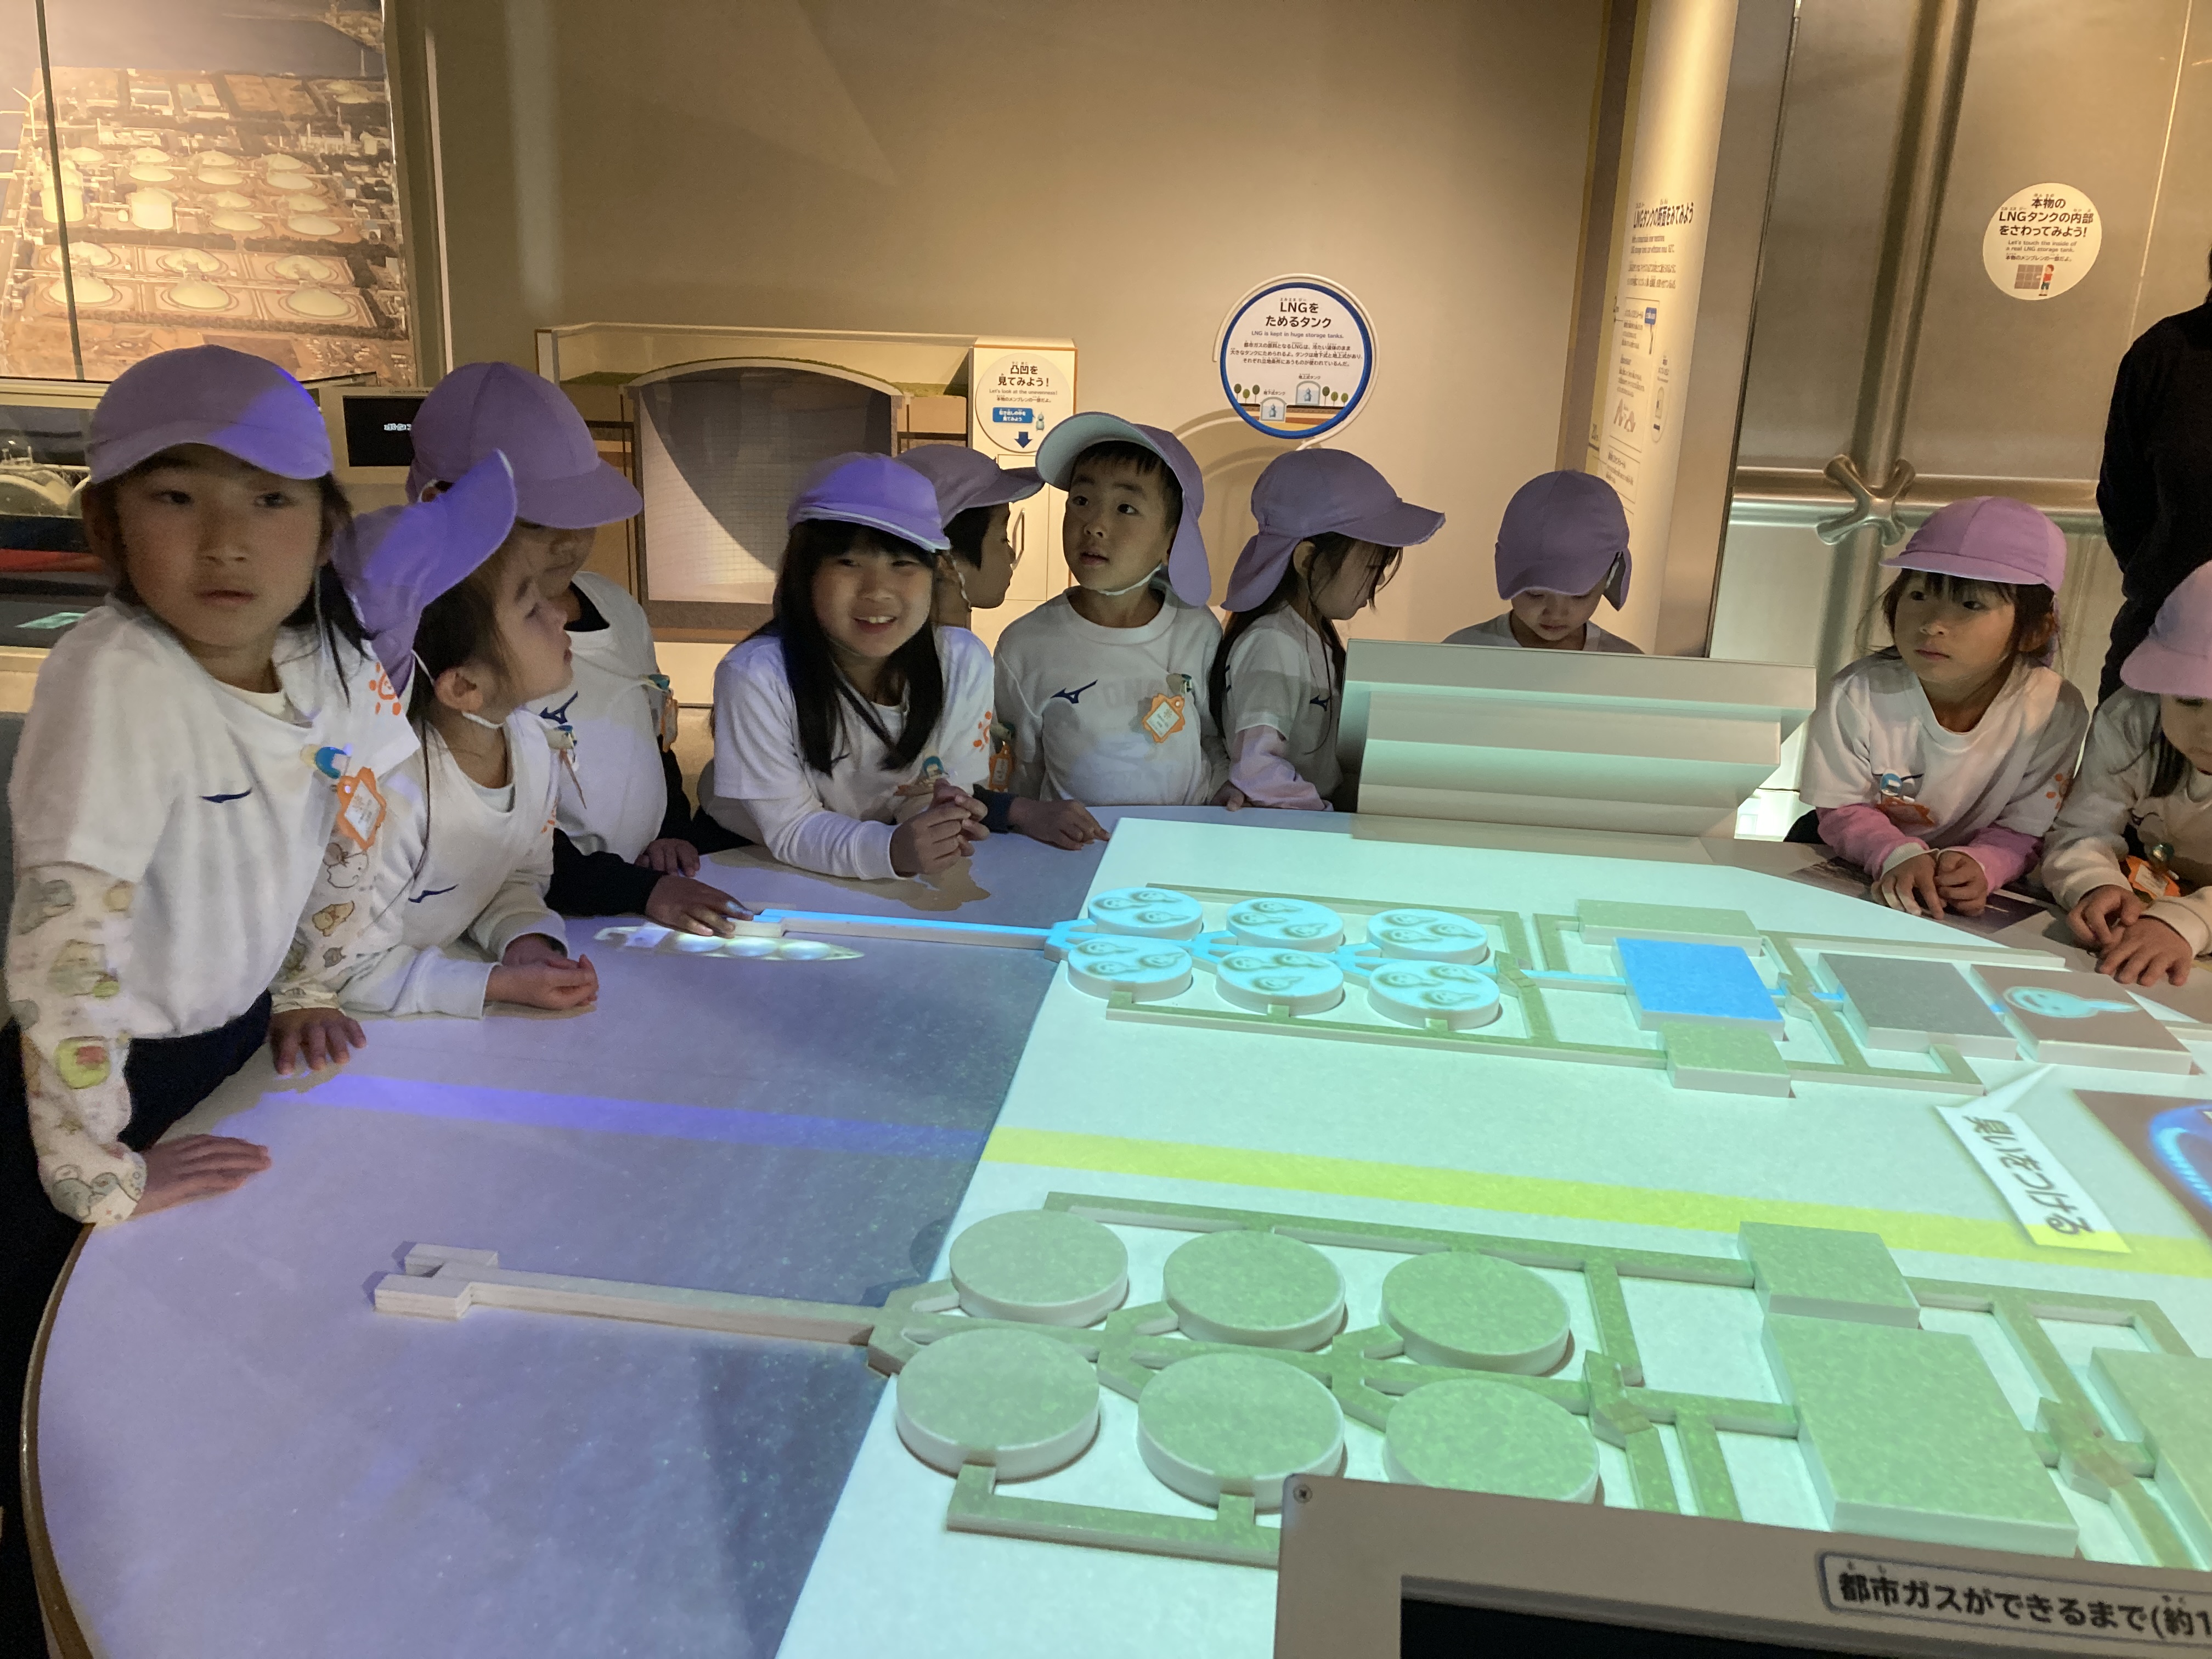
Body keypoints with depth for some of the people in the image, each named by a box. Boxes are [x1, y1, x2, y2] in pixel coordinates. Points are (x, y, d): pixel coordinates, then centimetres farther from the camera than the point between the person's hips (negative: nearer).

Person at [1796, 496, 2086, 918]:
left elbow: (2024, 830, -11)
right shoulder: (1858, 695, -23)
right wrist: (1898, 856, -35)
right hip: (1856, 863, 0)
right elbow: (1842, 809, -14)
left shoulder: (2056, 711, -20)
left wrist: (1979, 866, -34)